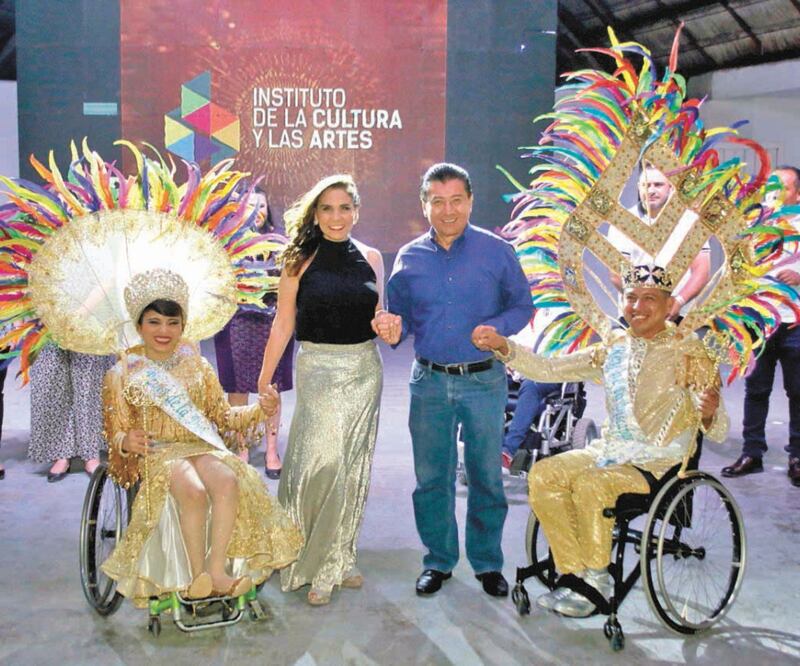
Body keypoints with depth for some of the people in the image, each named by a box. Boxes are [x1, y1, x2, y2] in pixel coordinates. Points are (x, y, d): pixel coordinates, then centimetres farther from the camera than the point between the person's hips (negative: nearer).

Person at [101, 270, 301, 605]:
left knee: (228, 480, -33)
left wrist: (259, 410, -5)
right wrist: (126, 441, -21)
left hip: (202, 447, 3)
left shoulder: (197, 365, 13)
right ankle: (197, 577, -24)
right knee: (194, 491, -36)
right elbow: (116, 435, 4)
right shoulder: (123, 374, 5)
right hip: (156, 452, -3)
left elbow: (224, 416, 13)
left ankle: (216, 570, -30)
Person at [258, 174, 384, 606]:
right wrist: (264, 382, -5)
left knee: (352, 469, 10)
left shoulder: (370, 258, 7)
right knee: (322, 462, -10)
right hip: (318, 370, -4)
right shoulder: (300, 262, -3)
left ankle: (339, 560, 24)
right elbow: (283, 324, -2)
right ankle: (315, 568, 7)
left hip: (365, 369, 4)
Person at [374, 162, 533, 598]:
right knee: (431, 477, 9)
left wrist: (496, 327, -15)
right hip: (430, 382, 2)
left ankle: (488, 562, 24)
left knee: (487, 475, 7)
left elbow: (523, 305, 4)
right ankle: (438, 561, 26)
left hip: (484, 380, -1)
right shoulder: (408, 258, 6)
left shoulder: (496, 251, 1)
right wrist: (393, 330, -11)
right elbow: (399, 316, 12)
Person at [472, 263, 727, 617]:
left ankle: (596, 579, -9)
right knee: (542, 475, -16)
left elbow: (718, 431, -11)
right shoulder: (615, 348, 8)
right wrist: (503, 346, -9)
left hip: (661, 465, -6)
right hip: (610, 452, 6)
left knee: (589, 484, -31)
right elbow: (549, 369, 5)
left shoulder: (688, 352, -7)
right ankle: (575, 573, -7)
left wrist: (709, 414, -35)